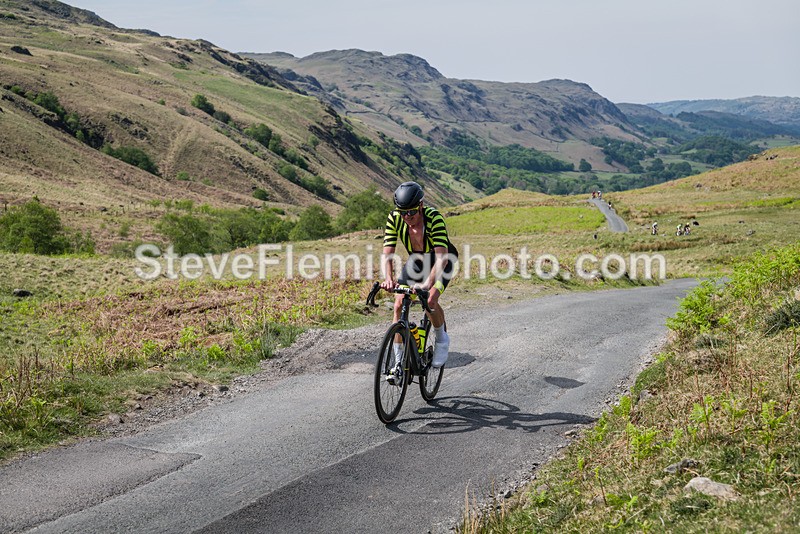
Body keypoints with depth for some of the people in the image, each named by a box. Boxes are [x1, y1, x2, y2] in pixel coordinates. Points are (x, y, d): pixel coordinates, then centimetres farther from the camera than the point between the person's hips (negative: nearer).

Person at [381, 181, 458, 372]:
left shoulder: (434, 218, -35)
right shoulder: (394, 218, -24)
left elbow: (441, 257, -43)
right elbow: (387, 252, -26)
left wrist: (429, 281, -57)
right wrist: (388, 279, -44)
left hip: (441, 260, -4)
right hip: (416, 259, 4)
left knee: (430, 301, -26)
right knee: (399, 304, -11)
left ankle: (442, 339, 4)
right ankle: (398, 360, 0)